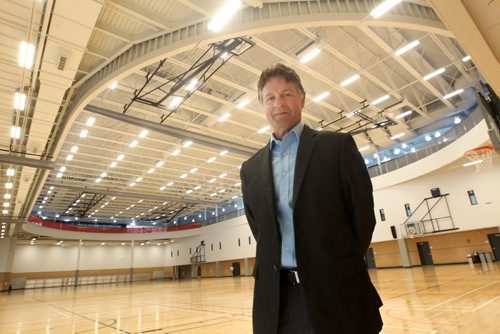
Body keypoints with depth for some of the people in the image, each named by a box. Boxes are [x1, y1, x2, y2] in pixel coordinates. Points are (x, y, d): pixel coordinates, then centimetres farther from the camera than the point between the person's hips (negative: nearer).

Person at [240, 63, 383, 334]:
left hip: (336, 291, -2)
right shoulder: (251, 169, 7)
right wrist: (272, 269, 6)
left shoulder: (337, 146, -2)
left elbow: (362, 213, -2)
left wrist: (345, 267, 1)